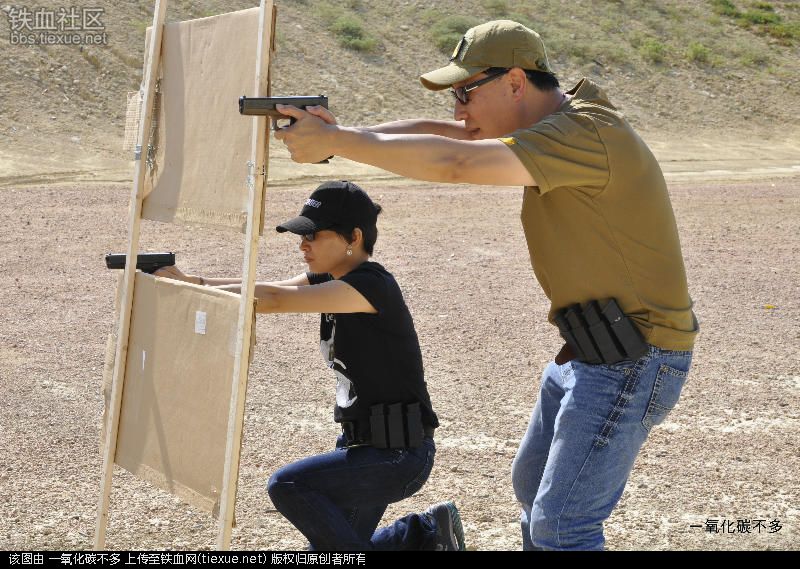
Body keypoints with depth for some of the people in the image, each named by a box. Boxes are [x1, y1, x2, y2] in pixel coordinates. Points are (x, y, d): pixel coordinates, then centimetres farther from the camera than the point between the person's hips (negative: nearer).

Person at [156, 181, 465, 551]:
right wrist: (190, 280, -16)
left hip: (399, 454, -10)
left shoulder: (371, 285, -21)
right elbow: (270, 291, -4)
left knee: (288, 486, -23)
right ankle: (429, 533, 29)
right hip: (363, 444, 10)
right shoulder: (332, 281, 7)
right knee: (330, 546, 14)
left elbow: (274, 299, -29)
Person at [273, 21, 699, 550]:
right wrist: (346, 136, -13)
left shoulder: (586, 133, -23)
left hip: (633, 362, -10)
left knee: (560, 525, -9)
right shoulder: (557, 123, 8)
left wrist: (334, 140, -28)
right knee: (533, 487, 23)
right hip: (592, 349, 10)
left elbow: (454, 163, -33)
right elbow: (437, 133, 3)